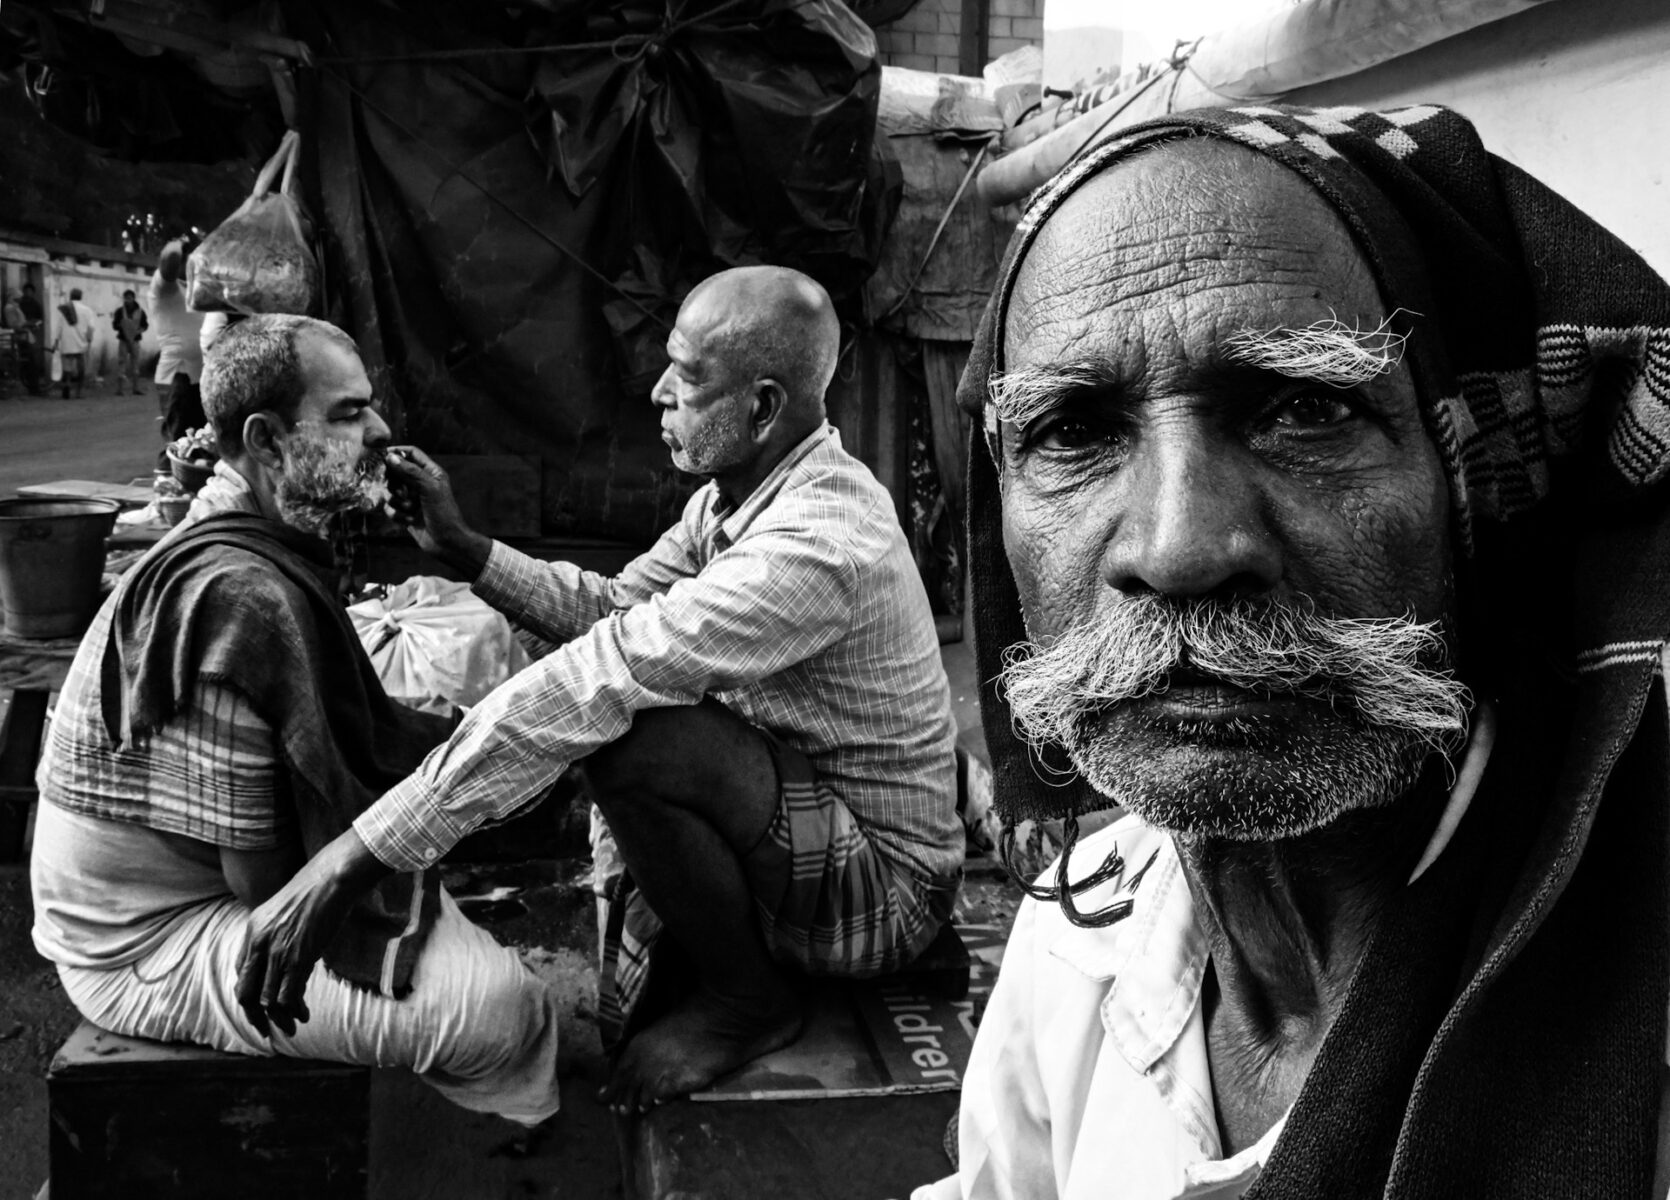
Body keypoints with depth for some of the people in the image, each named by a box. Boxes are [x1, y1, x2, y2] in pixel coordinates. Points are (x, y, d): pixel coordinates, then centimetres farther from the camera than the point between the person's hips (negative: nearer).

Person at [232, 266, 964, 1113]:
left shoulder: (816, 546, -32)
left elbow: (588, 686, -36)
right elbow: (614, 608, 9)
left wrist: (352, 858, -37)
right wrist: (464, 549, -5)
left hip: (884, 886, -9)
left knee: (623, 732, -29)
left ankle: (749, 996, -5)